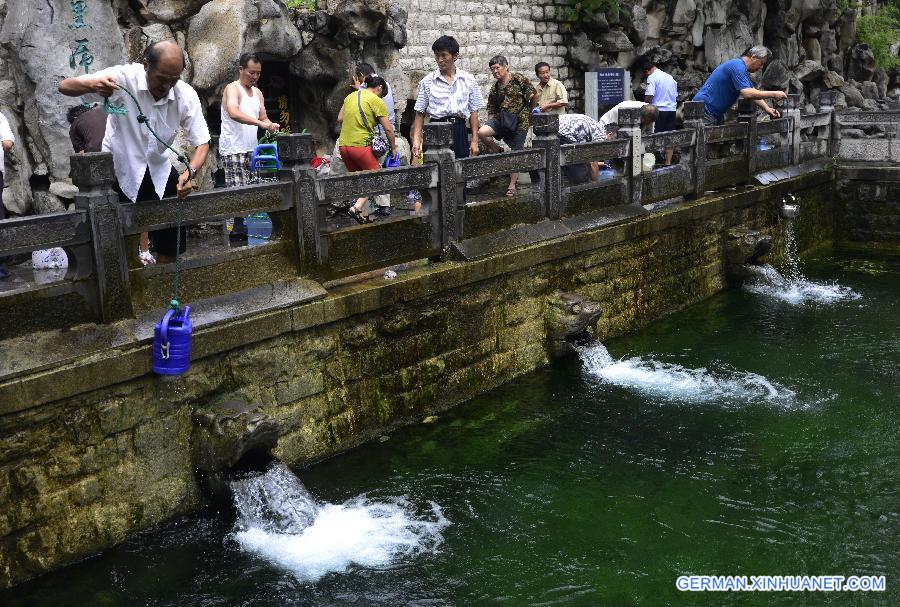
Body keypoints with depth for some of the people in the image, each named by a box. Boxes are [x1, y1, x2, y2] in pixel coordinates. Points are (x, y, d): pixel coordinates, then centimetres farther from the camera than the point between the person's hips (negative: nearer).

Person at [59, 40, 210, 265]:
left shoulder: (186, 96, -15)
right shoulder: (124, 78, -22)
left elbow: (202, 143, -10)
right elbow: (65, 86, -21)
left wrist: (189, 172, -31)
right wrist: (92, 85, -45)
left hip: (159, 168, 3)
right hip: (119, 167, -3)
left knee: (171, 243, 6)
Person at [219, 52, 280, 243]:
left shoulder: (257, 92, 17)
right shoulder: (232, 89, -8)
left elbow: (263, 118, 19)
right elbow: (233, 113, -27)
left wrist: (270, 125, -5)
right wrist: (260, 123, -35)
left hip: (250, 148, 7)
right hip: (233, 148, -7)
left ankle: (246, 228, 7)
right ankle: (238, 230, -8)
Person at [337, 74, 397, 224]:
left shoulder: (350, 96, 14)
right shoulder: (376, 101, -5)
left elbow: (340, 119, 19)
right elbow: (388, 129, -5)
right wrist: (393, 148, 6)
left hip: (343, 145, 7)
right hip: (361, 145, -7)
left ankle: (363, 216, 17)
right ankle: (357, 208, -9)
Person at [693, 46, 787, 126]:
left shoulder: (743, 69, 14)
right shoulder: (737, 67, -20)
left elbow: (753, 92, 18)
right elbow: (747, 94, -30)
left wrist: (766, 108, 2)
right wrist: (773, 94, -23)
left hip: (717, 113, 11)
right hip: (705, 111, -11)